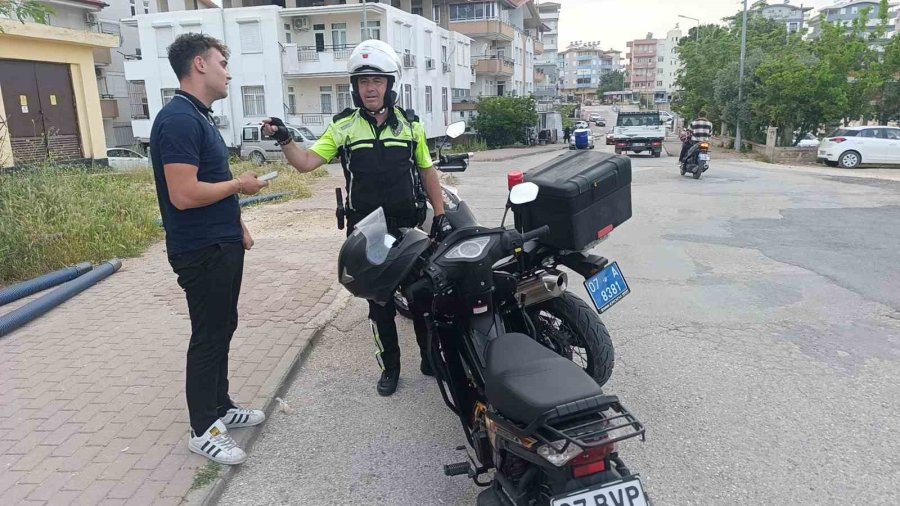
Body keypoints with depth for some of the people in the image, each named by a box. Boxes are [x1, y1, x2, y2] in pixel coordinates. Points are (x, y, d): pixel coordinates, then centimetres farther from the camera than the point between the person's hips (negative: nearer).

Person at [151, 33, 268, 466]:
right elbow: (184, 194, -27)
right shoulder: (179, 119, -20)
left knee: (223, 329, 17)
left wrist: (237, 223, 18)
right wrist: (239, 185, -14)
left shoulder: (199, 116, 13)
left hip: (222, 245, 10)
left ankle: (221, 406, 32)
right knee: (208, 337, 0)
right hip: (202, 252, -10)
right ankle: (203, 430, 15)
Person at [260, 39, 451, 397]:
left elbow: (428, 172, 9)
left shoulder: (410, 124, 5)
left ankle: (430, 357, 29)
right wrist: (284, 140, -25)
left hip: (409, 227, 1)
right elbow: (306, 162, -6)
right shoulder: (344, 127, 2)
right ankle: (390, 366, 23)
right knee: (379, 302, 8)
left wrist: (440, 216, 3)